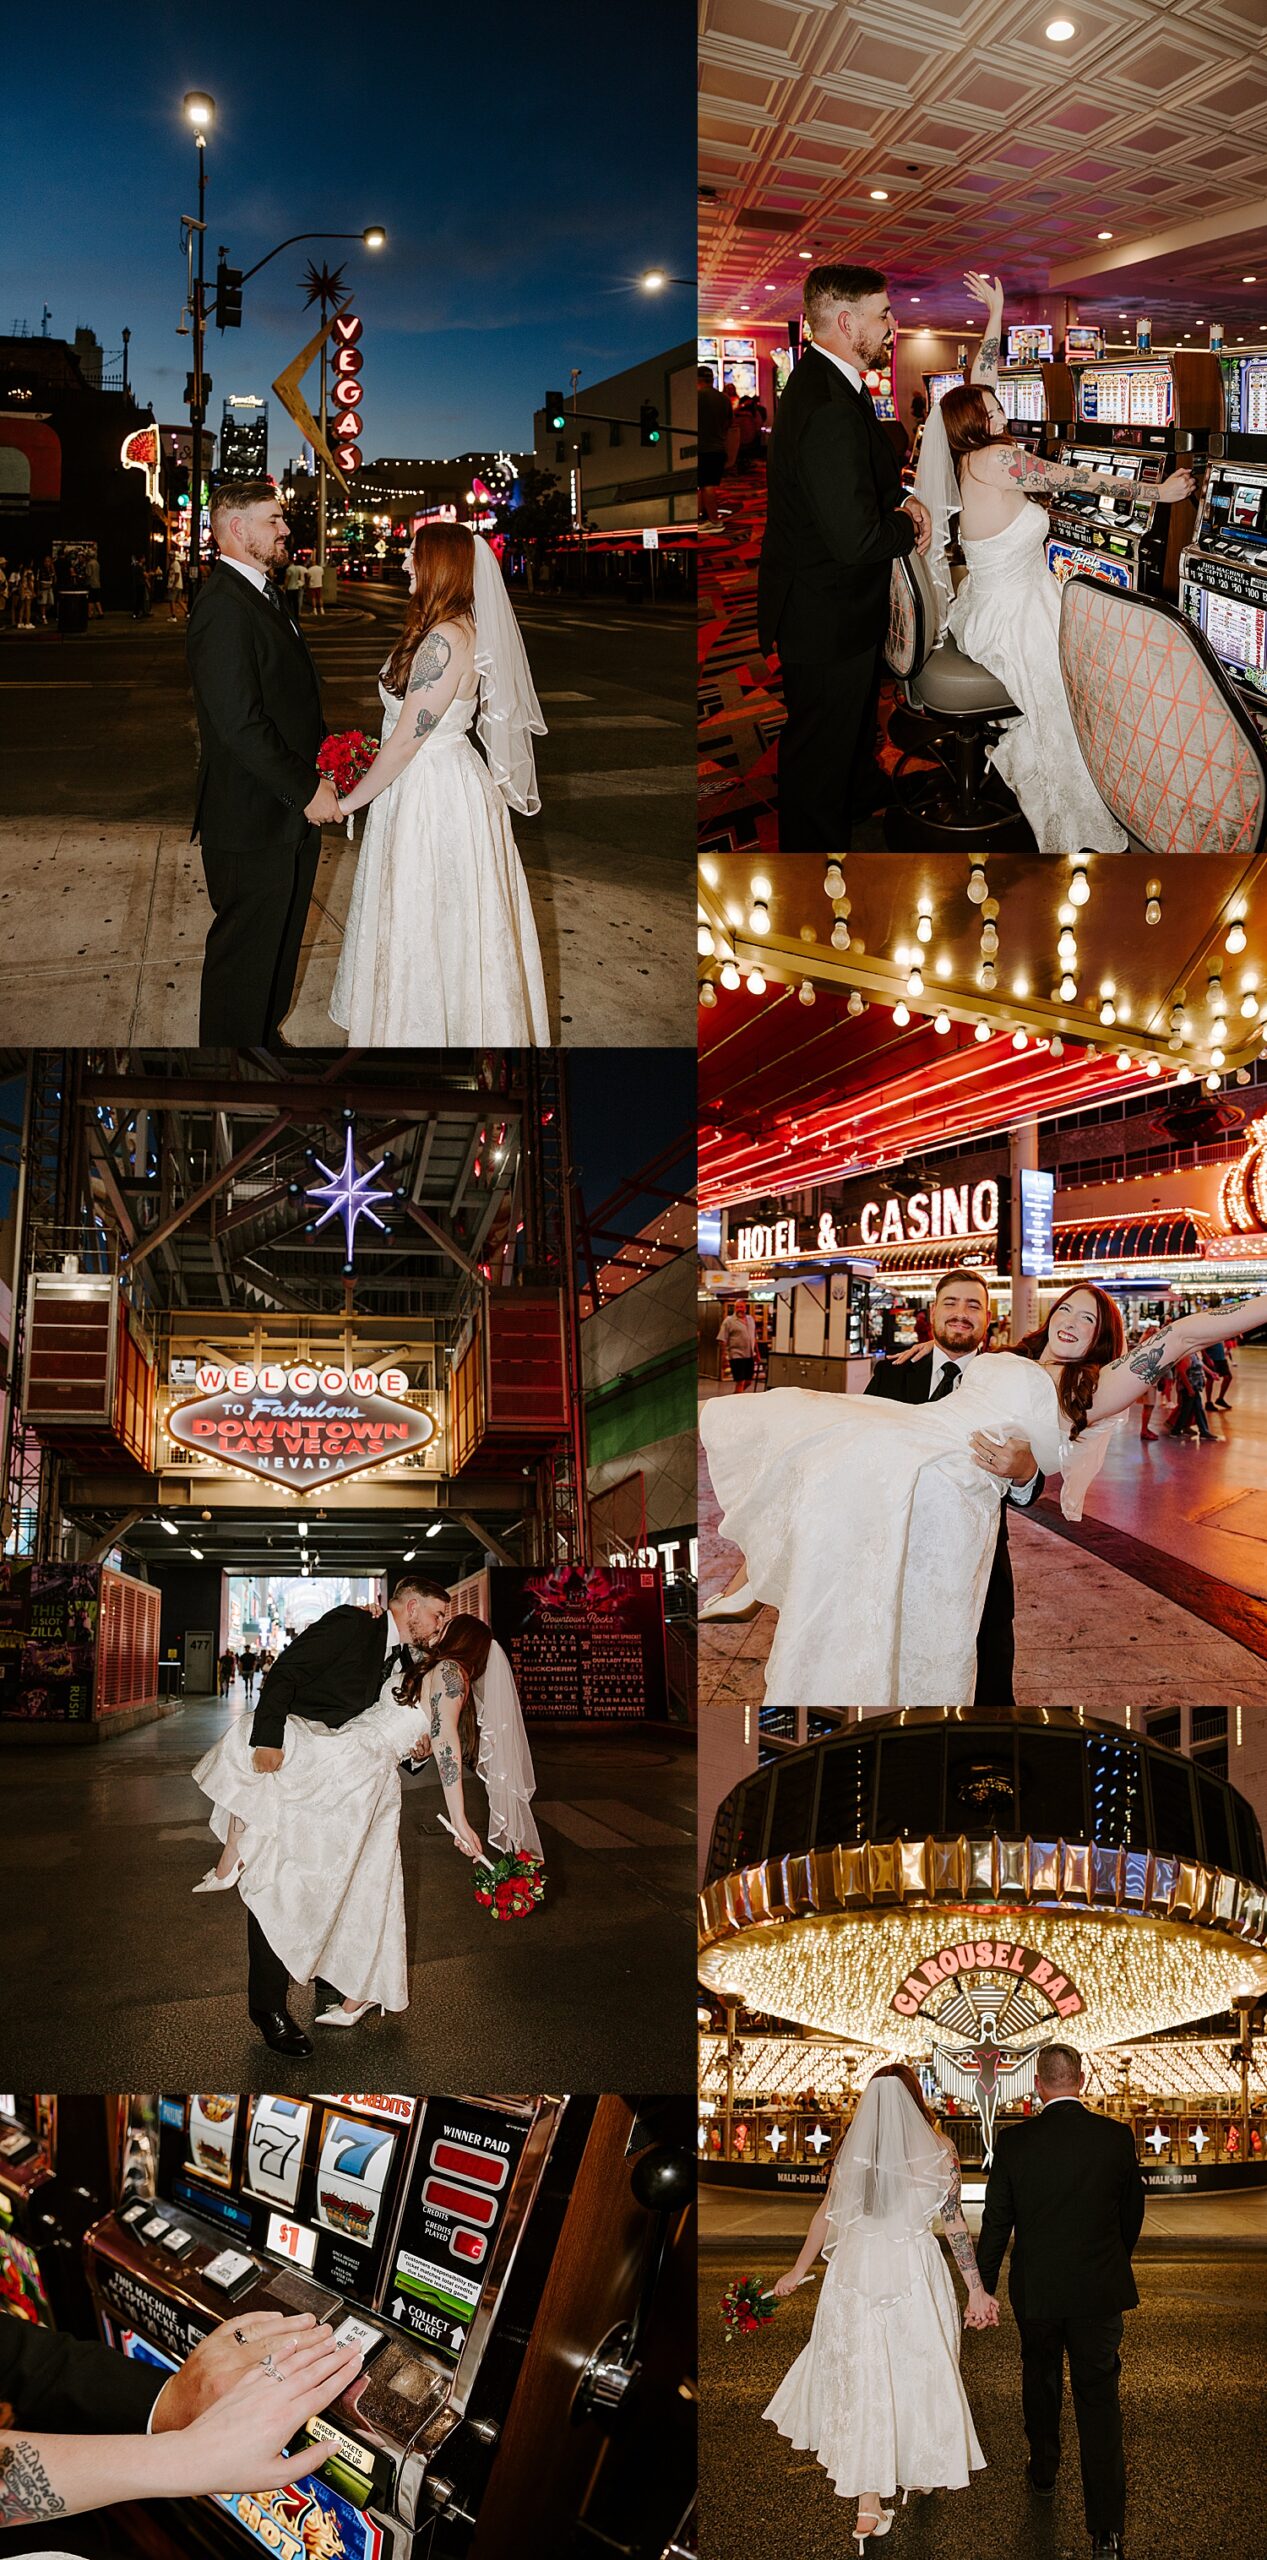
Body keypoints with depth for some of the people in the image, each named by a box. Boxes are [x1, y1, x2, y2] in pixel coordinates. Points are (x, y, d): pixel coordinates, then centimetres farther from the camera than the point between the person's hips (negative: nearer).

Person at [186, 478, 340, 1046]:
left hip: (289, 812, 10)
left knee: (279, 941, 21)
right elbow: (239, 722, -25)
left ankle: (265, 1035, 36)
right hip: (252, 822, -10)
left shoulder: (263, 596, 13)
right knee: (244, 951, 2)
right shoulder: (223, 605, -20)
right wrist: (306, 790, -20)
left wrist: (321, 762, 6)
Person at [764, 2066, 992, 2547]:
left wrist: (798, 2272, 18)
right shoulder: (938, 2147, -5)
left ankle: (869, 2504, 8)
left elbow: (826, 2215, 7)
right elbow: (955, 2223, -4)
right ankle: (918, 2465, 29)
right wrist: (976, 2289, 2)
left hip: (856, 2269, 2)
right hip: (915, 2270, -2)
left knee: (861, 2379, 6)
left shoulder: (852, 2147, 1)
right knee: (917, 2370, 15)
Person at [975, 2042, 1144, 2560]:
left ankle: (1043, 2472, 45)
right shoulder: (1117, 2137, -8)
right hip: (1100, 2291, 0)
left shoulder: (1013, 2142, -10)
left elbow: (996, 2222, -4)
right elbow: (1132, 2214, 5)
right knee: (1098, 2399, 1)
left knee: (1040, 2380, 25)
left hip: (1036, 2289, 1)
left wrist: (981, 2288, 8)